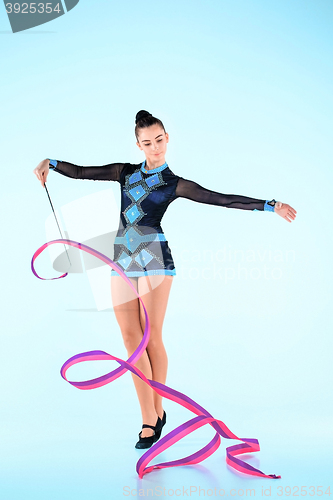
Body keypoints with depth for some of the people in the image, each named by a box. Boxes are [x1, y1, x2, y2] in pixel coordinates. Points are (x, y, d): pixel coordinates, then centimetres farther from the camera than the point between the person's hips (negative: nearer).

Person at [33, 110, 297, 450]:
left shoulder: (175, 184, 6)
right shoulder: (125, 172, 16)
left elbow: (222, 200, 1)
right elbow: (81, 172, 13)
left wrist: (270, 205, -5)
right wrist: (51, 163, -4)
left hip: (154, 259, -3)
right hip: (122, 260, 4)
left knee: (151, 339, -3)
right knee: (131, 339, 0)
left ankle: (158, 412, 16)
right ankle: (149, 419, 6)